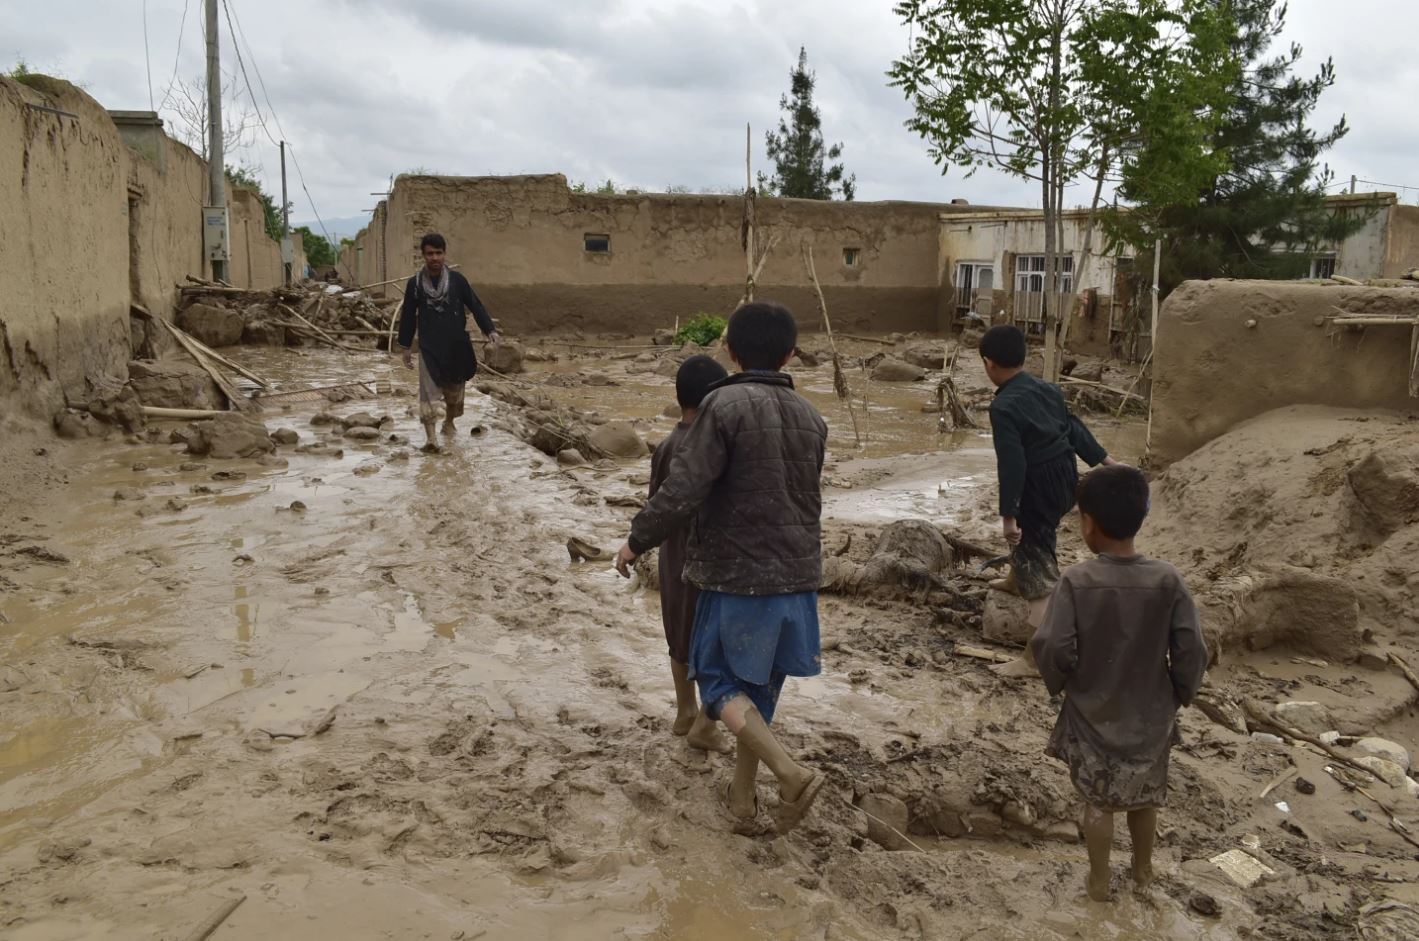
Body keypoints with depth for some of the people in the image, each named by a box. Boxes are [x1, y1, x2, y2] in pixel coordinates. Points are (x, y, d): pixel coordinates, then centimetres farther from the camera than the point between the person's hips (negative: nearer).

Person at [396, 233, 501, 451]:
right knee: (429, 391, -10)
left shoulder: (457, 280, -2)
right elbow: (408, 316, 7)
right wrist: (406, 346, 8)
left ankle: (449, 423, 36)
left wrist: (490, 330, -13)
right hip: (429, 347, -1)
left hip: (456, 345, 1)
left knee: (454, 389, 14)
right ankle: (430, 436, -13)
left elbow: (475, 305, -1)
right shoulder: (415, 283, -1)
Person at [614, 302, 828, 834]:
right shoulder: (810, 418, 6)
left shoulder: (725, 405, -14)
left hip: (737, 572, -6)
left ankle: (792, 774, -9)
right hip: (797, 574, 6)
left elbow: (682, 491, -19)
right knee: (759, 685, 18)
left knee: (720, 679, 8)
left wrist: (637, 541, -5)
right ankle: (743, 797, 27)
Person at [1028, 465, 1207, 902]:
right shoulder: (1167, 579, -16)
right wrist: (1180, 695, 5)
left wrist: (1058, 684, -1)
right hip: (1150, 715, 2)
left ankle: (1099, 881, 32)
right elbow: (1191, 651, -13)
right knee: (1145, 796, 25)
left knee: (1098, 800, 18)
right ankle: (1143, 868, 44)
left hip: (1093, 715, -2)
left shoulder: (1076, 581, -23)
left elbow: (1053, 650, -22)